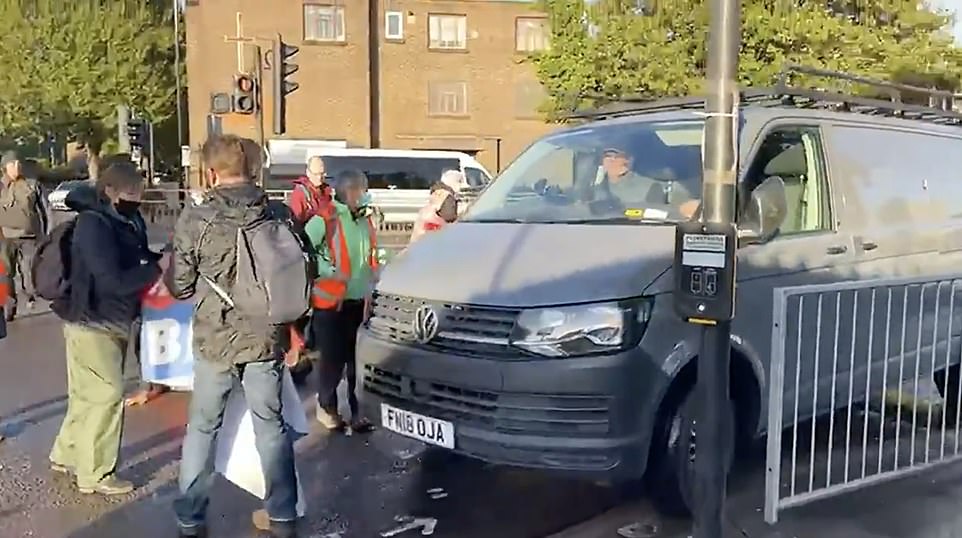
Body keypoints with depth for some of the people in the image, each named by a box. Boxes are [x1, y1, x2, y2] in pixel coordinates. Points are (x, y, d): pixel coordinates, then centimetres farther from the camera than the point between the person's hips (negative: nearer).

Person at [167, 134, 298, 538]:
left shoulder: (195, 219, -13)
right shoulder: (278, 214, -3)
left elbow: (178, 285, -6)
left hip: (215, 340, -2)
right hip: (266, 338, 3)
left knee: (202, 428, 14)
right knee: (271, 425, 14)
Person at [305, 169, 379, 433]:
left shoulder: (367, 220, 10)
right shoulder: (325, 219, -13)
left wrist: (374, 286, 13)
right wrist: (329, 271, -19)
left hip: (361, 302, 6)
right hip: (331, 303, -6)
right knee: (333, 359, 2)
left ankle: (357, 410, 21)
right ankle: (326, 406, 25)